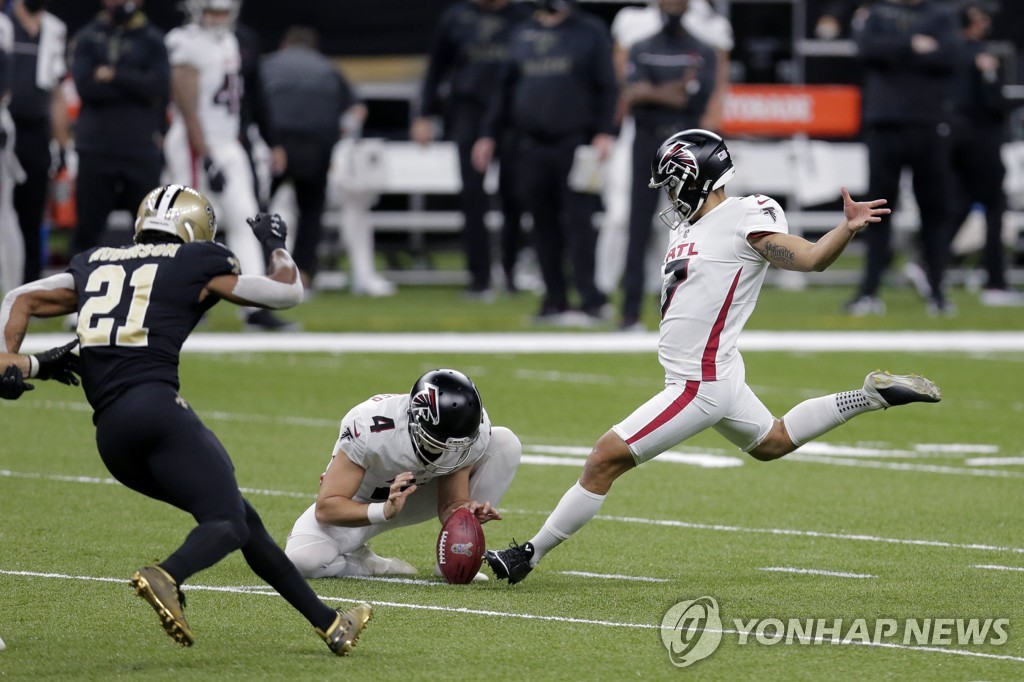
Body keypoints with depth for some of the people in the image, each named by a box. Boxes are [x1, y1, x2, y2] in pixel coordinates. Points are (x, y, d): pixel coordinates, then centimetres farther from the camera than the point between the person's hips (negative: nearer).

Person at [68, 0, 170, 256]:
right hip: (96, 147, 0)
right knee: (88, 227, 3)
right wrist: (134, 86, -8)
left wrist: (114, 76, -11)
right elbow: (85, 84, -8)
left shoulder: (153, 40, 6)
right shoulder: (87, 38, 6)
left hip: (142, 149, 0)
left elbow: (159, 86, -8)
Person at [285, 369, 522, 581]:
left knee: (505, 442, -16)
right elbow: (326, 508, -33)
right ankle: (369, 565, -1)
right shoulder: (370, 429, -37)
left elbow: (451, 504, -13)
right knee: (301, 558, -34)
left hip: (417, 495, 4)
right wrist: (384, 511, -49)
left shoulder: (474, 432, -24)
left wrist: (466, 512, -38)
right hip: (360, 508, -4)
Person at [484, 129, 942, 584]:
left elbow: (811, 257, -18)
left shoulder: (745, 220, -15)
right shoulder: (687, 226, 11)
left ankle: (530, 555, -3)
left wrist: (848, 228, -33)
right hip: (713, 376, 10)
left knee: (606, 458, -9)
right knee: (771, 442, 32)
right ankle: (872, 396, 34)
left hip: (700, 385, -10)